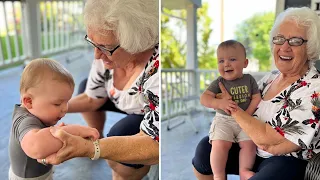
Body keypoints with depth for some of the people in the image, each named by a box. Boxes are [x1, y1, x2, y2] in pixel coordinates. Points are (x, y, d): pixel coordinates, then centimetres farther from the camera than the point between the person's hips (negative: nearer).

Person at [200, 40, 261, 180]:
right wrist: (220, 103, -31)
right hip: (224, 120, -2)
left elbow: (256, 98, 1)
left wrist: (247, 114, -15)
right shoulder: (219, 82, -6)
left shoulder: (249, 80, 2)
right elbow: (203, 98, -13)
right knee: (220, 144, -21)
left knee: (249, 143, -15)